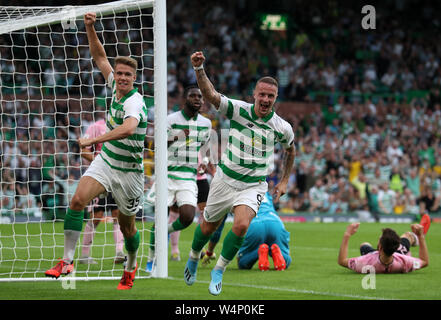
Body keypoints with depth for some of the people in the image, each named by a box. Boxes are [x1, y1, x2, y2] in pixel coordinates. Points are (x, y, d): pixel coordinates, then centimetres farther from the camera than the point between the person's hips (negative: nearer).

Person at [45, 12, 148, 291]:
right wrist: (90, 28, -5)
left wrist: (93, 140, -47)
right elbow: (99, 56, 10)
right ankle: (68, 260, -17)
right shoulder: (115, 86, -3)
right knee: (78, 200, -18)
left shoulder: (135, 102, -25)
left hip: (128, 172, -6)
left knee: (127, 226, 9)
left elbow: (128, 128, -48)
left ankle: (131, 268, 37)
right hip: (105, 161, 6)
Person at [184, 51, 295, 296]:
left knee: (241, 225, -25)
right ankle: (193, 259, 47)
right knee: (208, 227, 14)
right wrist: (199, 69, -40)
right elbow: (210, 95, -24)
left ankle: (219, 271, -6)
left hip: (253, 185, 0)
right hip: (225, 180, 0)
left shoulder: (282, 128, -7)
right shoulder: (238, 110, -12)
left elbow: (290, 149, 16)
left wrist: (284, 181, 17)